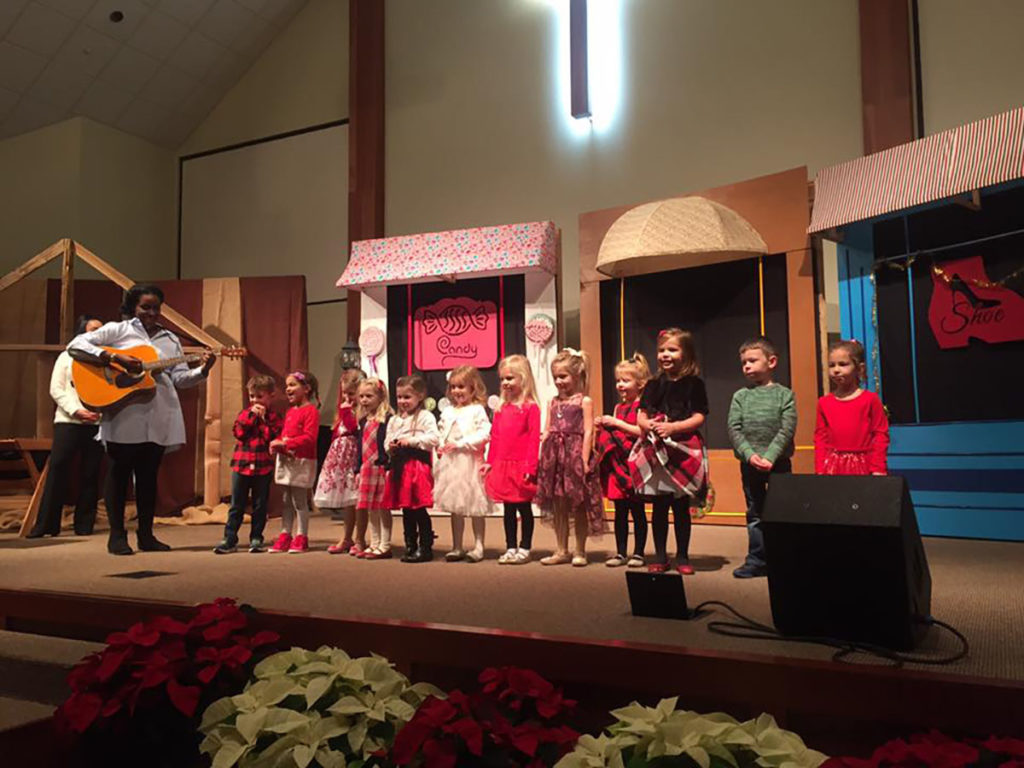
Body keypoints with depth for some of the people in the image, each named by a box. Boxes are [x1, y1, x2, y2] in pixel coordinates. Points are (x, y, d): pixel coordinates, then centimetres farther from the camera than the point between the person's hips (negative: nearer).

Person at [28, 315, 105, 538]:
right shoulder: (67, 357, 11)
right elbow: (56, 389, 4)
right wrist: (76, 411, -10)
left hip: (98, 422, 1)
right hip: (68, 421, -1)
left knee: (90, 474, 1)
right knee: (57, 470, -8)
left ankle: (84, 525, 8)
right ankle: (46, 524, -4)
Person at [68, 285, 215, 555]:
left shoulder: (170, 340, 16)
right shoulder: (117, 330, 3)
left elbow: (179, 379, 10)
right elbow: (75, 345, -7)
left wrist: (203, 370, -8)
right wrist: (115, 358, -18)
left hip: (159, 416, 4)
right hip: (124, 414, -4)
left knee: (148, 474, 9)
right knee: (120, 471, 3)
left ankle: (146, 535, 17)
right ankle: (117, 536, 12)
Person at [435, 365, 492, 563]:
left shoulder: (477, 410, -6)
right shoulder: (447, 412, 13)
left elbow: (485, 433, -16)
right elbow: (441, 433, 19)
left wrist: (461, 443, -18)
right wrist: (440, 446, -1)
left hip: (469, 463, -6)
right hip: (449, 462, 6)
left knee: (475, 507, 1)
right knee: (454, 507, 12)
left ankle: (478, 547, 12)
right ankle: (457, 547, 20)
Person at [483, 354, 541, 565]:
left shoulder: (530, 407, -9)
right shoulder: (501, 409, 10)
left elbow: (534, 438, -13)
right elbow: (494, 436, 13)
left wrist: (530, 466, -16)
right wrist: (490, 461, 9)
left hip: (521, 468, -6)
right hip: (502, 467, 6)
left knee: (524, 508, 6)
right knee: (508, 509, 12)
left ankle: (524, 548, 16)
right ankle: (510, 548, 22)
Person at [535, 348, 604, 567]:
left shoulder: (584, 401, -2)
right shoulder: (553, 403, 14)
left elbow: (588, 432, -8)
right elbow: (547, 432, 14)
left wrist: (584, 460, -15)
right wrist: (542, 456, 5)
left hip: (575, 454, -5)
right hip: (556, 456, 5)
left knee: (578, 506, 3)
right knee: (558, 506, 9)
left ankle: (580, 552, 13)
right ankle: (561, 551, 19)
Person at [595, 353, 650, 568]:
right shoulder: (618, 407, 15)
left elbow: (642, 431, -21)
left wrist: (616, 423, -18)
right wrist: (603, 426, 3)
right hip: (617, 464, 7)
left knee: (637, 510, 2)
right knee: (620, 510, 10)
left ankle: (638, 552, 11)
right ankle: (621, 552, 17)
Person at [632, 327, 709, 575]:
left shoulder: (694, 384, 0)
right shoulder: (653, 385, 10)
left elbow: (699, 418, -7)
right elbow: (641, 415, 8)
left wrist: (672, 427, -19)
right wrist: (647, 424, -14)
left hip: (683, 452, -3)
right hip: (655, 452, 3)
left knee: (681, 507, 5)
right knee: (659, 507, 8)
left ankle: (682, 556, 17)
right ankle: (660, 556, 18)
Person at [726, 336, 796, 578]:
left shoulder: (784, 394, -1)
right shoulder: (740, 396, 5)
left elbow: (787, 430, -10)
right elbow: (734, 429, -3)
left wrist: (769, 457, -20)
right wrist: (750, 455, -17)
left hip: (778, 463, -2)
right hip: (749, 464, 3)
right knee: (755, 513, 9)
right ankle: (757, 560, 16)